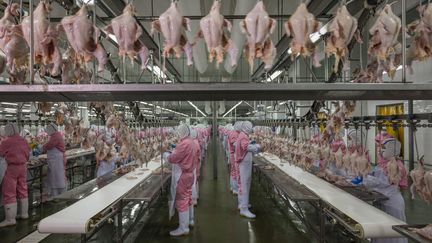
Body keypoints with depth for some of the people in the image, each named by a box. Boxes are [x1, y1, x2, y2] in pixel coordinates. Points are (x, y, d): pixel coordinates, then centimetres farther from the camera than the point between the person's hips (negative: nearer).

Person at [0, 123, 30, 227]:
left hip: (12, 168, -7)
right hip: (23, 166, 7)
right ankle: (24, 213, 26)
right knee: (22, 190, 16)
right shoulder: (24, 141, 4)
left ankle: (10, 219, 2)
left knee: (9, 193, 0)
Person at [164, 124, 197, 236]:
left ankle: (183, 228, 5)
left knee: (181, 201, -2)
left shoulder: (184, 144, -23)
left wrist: (166, 154, -3)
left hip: (182, 175, -10)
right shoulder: (190, 142, 9)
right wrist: (174, 151, 5)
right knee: (187, 199, 20)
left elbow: (172, 158, -21)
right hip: (188, 173, 10)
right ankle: (189, 221, 32)